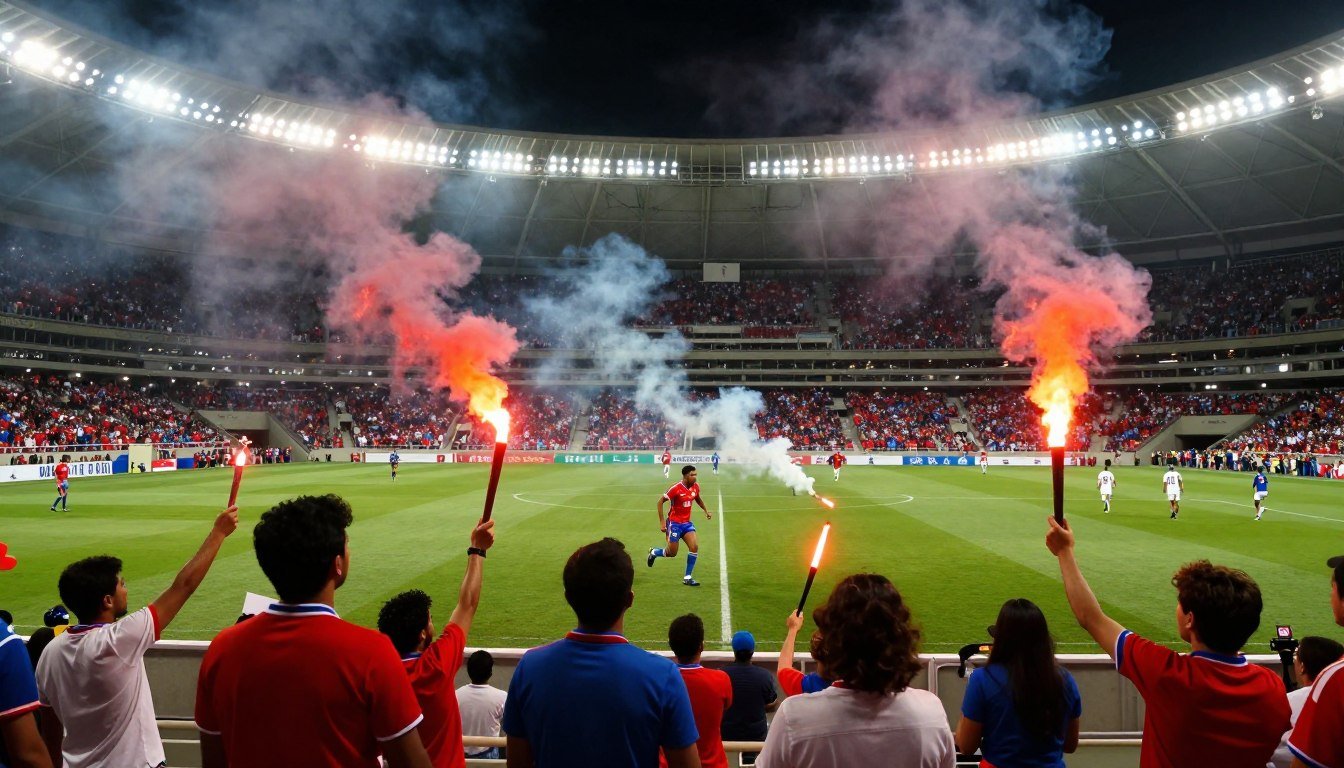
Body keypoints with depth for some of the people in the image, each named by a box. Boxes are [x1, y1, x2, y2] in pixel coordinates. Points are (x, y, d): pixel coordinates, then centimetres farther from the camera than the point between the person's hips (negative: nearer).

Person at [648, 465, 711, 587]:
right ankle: (653, 552, 35)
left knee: (694, 547, -9)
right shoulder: (676, 489, -22)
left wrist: (706, 510, 8)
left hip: (687, 522, 6)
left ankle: (687, 578, 3)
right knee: (671, 553, 3)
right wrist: (662, 522, -18)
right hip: (674, 523, -6)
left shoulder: (695, 486, -3)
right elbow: (660, 502, -15)